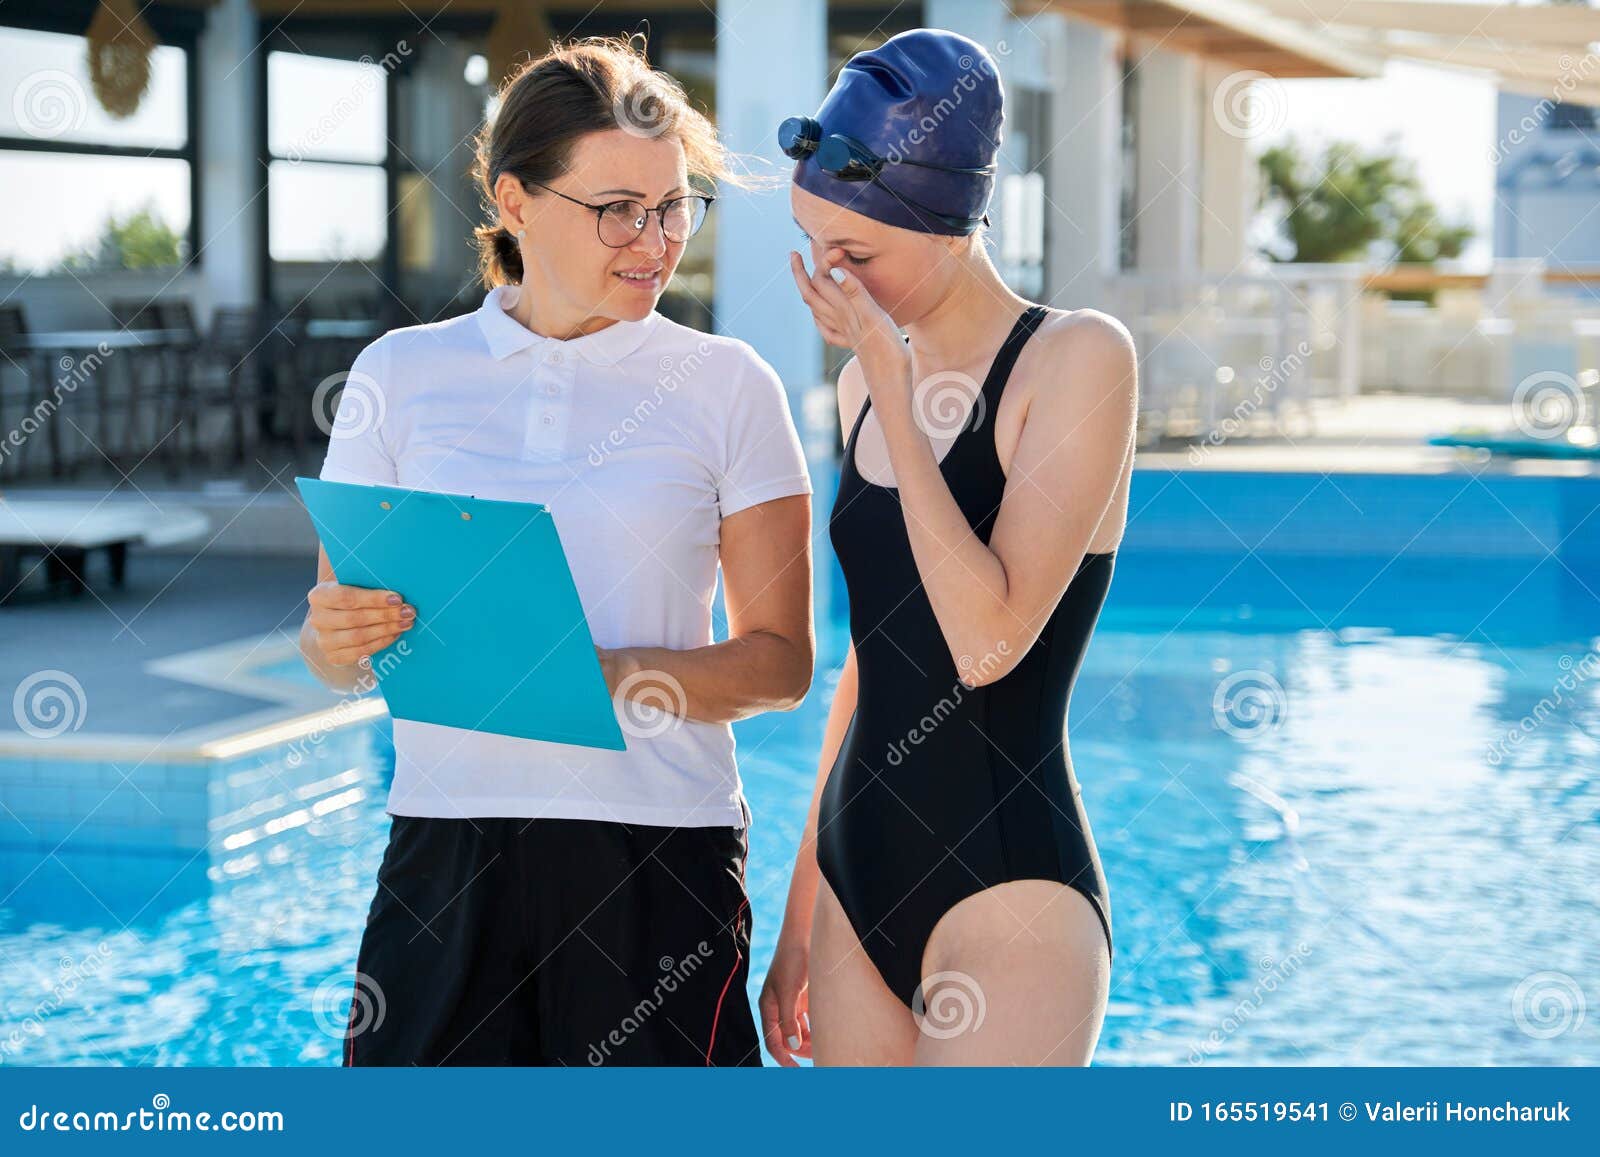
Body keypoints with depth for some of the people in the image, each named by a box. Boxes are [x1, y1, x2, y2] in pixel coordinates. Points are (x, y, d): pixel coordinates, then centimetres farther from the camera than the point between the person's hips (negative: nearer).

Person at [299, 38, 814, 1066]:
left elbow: (781, 662, 1)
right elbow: (333, 653, 11)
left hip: (659, 848, -1)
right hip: (446, 847, 1)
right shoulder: (404, 374, 7)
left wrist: (604, 674, -16)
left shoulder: (727, 385, 2)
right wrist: (340, 636, -13)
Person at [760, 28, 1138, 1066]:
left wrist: (892, 388, -16)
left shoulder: (1077, 358, -10)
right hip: (859, 877, 7)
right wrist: (800, 917, 19)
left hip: (1011, 891, -7)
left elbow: (989, 641, -21)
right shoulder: (868, 383, 10)